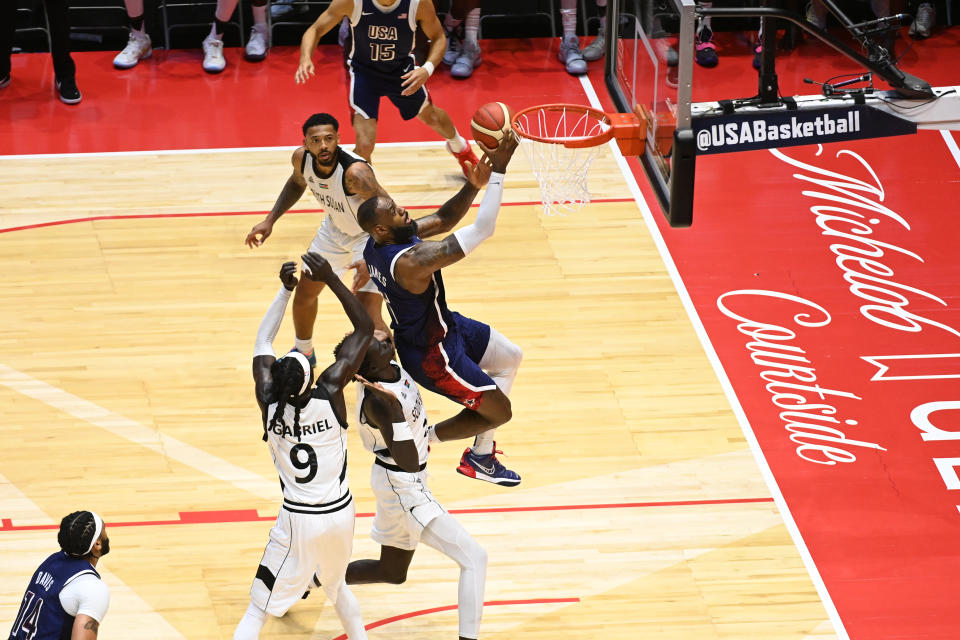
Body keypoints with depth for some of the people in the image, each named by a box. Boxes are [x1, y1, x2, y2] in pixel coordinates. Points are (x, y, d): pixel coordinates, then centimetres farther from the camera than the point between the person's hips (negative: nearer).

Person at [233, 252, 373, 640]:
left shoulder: (268, 401, -13)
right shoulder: (330, 391, -14)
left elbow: (262, 343, 6)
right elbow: (365, 329, -3)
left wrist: (286, 290, 10)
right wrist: (331, 279, -4)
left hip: (298, 521, -2)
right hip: (341, 514, 2)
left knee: (259, 608, 1)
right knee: (336, 584, 32)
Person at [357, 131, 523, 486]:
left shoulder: (378, 242, -11)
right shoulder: (411, 260, -39)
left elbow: (444, 218, -2)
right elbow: (482, 229, -40)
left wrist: (475, 181, -18)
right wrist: (498, 170, -38)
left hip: (443, 324, 10)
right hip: (430, 355, -10)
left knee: (510, 358, 24)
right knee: (499, 412, 3)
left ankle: (481, 456, 33)